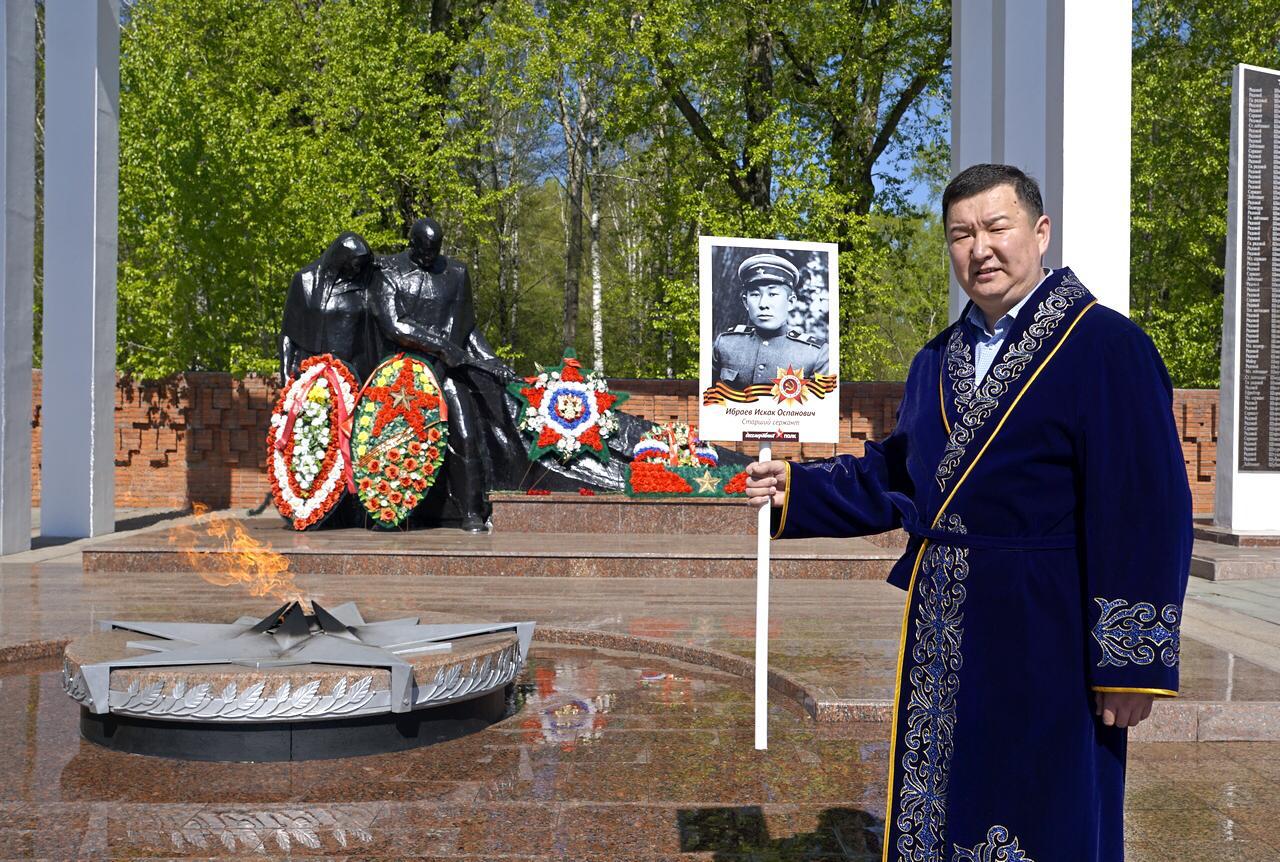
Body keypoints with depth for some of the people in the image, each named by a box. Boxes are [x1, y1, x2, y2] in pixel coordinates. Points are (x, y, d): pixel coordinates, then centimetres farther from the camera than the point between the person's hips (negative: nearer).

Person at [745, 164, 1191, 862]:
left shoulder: (1106, 348, -10)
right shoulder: (937, 361, 11)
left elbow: (1147, 513, -14)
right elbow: (893, 477, 17)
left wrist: (1131, 665, -16)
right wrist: (795, 491, 4)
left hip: (1043, 642, -6)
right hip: (942, 640, 6)